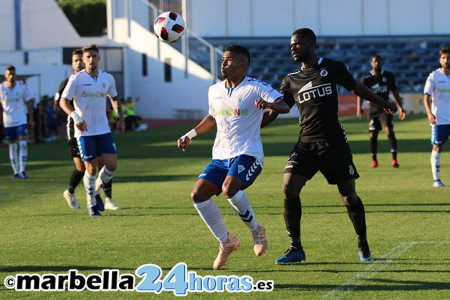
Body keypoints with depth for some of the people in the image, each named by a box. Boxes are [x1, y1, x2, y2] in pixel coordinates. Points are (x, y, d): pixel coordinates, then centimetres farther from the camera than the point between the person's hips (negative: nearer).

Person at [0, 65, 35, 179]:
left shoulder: (22, 87, -3)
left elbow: (28, 103, 6)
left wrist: (31, 119, 7)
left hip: (21, 120, -1)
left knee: (23, 143, -13)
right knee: (12, 146, 5)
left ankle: (22, 170, -9)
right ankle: (16, 171, 11)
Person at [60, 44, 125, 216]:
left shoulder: (107, 78, 6)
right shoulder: (76, 79, -7)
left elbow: (114, 98, 22)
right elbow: (63, 101, -10)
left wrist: (120, 118, 10)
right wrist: (75, 117, -26)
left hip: (103, 130, 4)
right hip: (84, 131, -4)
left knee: (112, 165, -5)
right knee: (91, 168, -4)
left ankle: (96, 191, 20)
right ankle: (91, 204, 14)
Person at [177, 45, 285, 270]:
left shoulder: (254, 88, -7)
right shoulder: (214, 91, 13)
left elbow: (283, 104, -17)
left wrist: (270, 106, -38)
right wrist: (190, 135, 22)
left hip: (247, 153, -7)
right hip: (221, 156, 7)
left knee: (229, 188, -32)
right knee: (198, 194, -9)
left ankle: (256, 231, -6)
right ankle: (226, 242, 7)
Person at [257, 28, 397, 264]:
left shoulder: (332, 68, 4)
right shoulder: (291, 81, 9)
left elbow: (357, 88, 17)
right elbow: (274, 111, 4)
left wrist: (384, 104, 29)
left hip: (334, 143, -2)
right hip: (306, 144, 2)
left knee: (349, 196, 1)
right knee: (289, 188, -15)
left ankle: (363, 245, 22)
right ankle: (296, 248, -7)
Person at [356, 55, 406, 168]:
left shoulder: (389, 76, 4)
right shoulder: (366, 78, 0)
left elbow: (395, 92, 12)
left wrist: (400, 107, 9)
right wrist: (359, 108, -19)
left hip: (385, 108, -1)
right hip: (373, 109, 1)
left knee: (389, 131, -18)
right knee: (373, 135, 6)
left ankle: (394, 158, -24)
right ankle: (374, 160, 22)